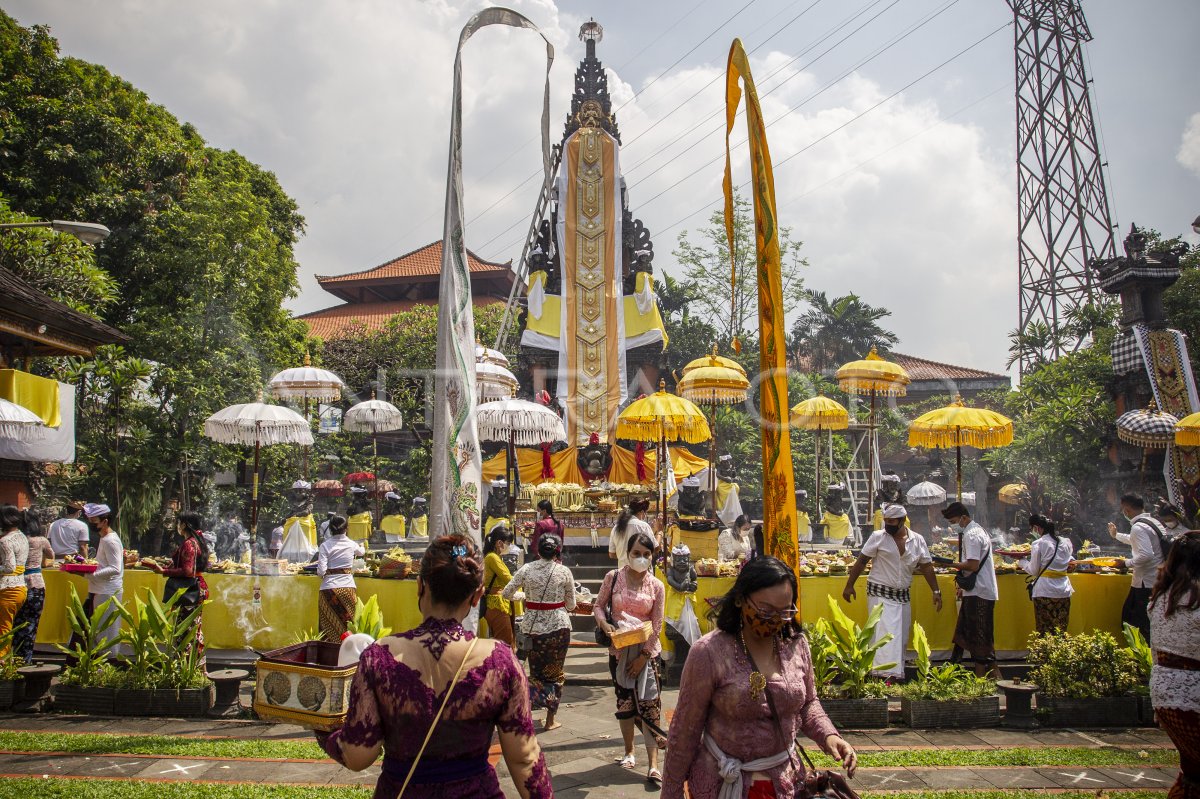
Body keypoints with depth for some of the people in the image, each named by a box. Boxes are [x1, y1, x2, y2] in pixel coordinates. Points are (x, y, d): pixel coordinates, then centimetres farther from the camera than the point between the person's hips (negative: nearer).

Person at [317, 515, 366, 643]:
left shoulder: (325, 546, -5)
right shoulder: (352, 545, 2)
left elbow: (321, 571, -12)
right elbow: (361, 552, 27)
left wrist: (322, 573, 12)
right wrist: (361, 546, 50)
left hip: (330, 588, -1)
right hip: (348, 587, 2)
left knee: (328, 625, 6)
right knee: (347, 623, 9)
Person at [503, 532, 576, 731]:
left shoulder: (526, 569, -4)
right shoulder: (564, 572, -6)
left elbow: (507, 593, 3)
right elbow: (571, 605, 1)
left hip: (532, 626, 1)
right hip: (558, 626, -1)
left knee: (536, 673, 15)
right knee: (555, 673, 13)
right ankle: (550, 720, 17)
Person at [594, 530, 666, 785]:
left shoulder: (656, 586, -5)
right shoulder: (613, 577, -4)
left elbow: (657, 625, -4)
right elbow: (599, 605, 5)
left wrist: (643, 656, -8)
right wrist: (604, 623, -17)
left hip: (646, 651, -1)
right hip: (619, 649, 1)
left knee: (649, 705, -5)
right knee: (624, 701, 12)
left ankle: (653, 765, -4)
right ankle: (629, 752, 31)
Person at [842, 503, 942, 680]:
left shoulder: (917, 540, 4)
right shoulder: (878, 537, -5)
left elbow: (926, 566, 9)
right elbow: (862, 561, -2)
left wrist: (936, 591, 4)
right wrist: (849, 585, -5)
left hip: (904, 596, 4)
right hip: (880, 594, -4)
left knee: (902, 638, 9)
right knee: (886, 634, -15)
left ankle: (897, 674, 19)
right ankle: (887, 674, -20)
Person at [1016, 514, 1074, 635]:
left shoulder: (1039, 544, -8)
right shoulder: (1066, 542, 8)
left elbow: (1034, 571, -4)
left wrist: (1022, 561, 12)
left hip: (1045, 592, -5)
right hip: (1064, 592, 5)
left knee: (1044, 632, 0)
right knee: (1061, 631, 8)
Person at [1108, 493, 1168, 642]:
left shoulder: (1138, 527, -18)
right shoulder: (1153, 522, 13)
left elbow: (1146, 554, -30)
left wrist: (1126, 563, -16)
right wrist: (1116, 535, 46)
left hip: (1146, 583, -10)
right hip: (1157, 579, 10)